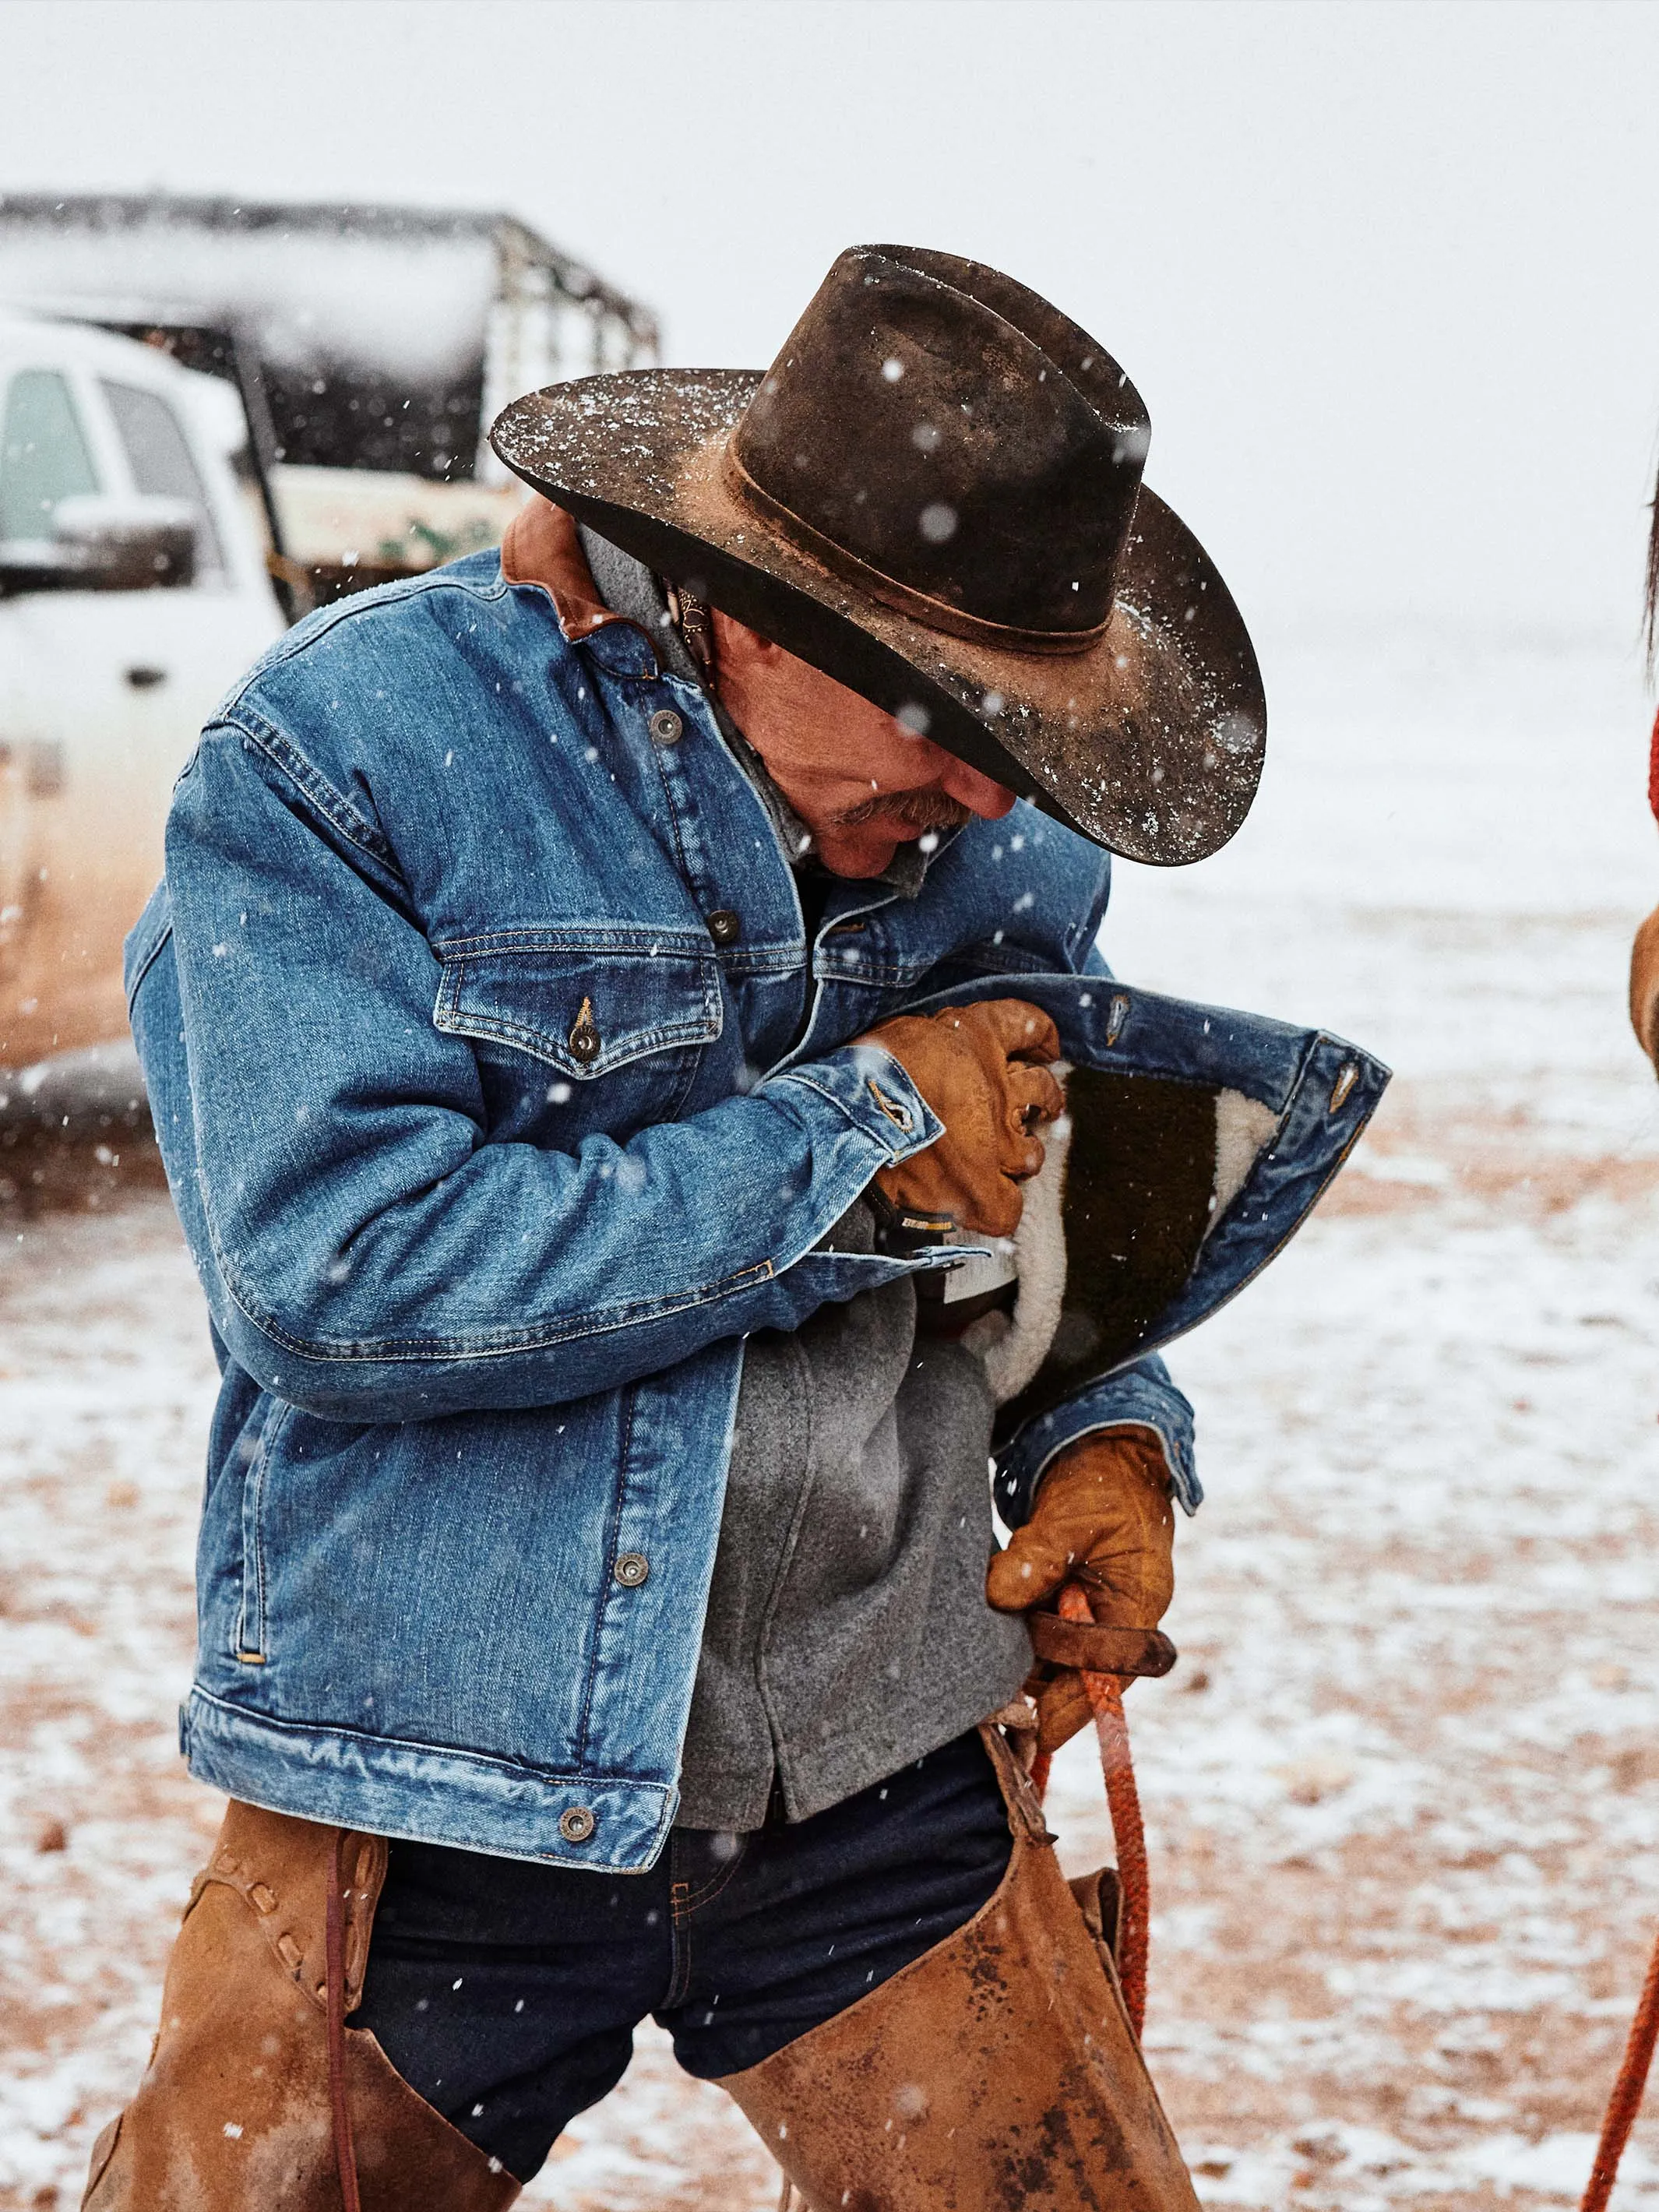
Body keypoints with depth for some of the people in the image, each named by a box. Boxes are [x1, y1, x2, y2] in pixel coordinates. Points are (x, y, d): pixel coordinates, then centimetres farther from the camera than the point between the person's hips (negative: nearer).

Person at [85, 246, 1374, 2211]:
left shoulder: (1005, 831, 4)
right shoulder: (341, 757, -12)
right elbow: (336, 1272, -24)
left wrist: (1107, 1432, -1)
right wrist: (857, 1141, -18)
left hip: (889, 1791, 4)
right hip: (442, 1805, -3)